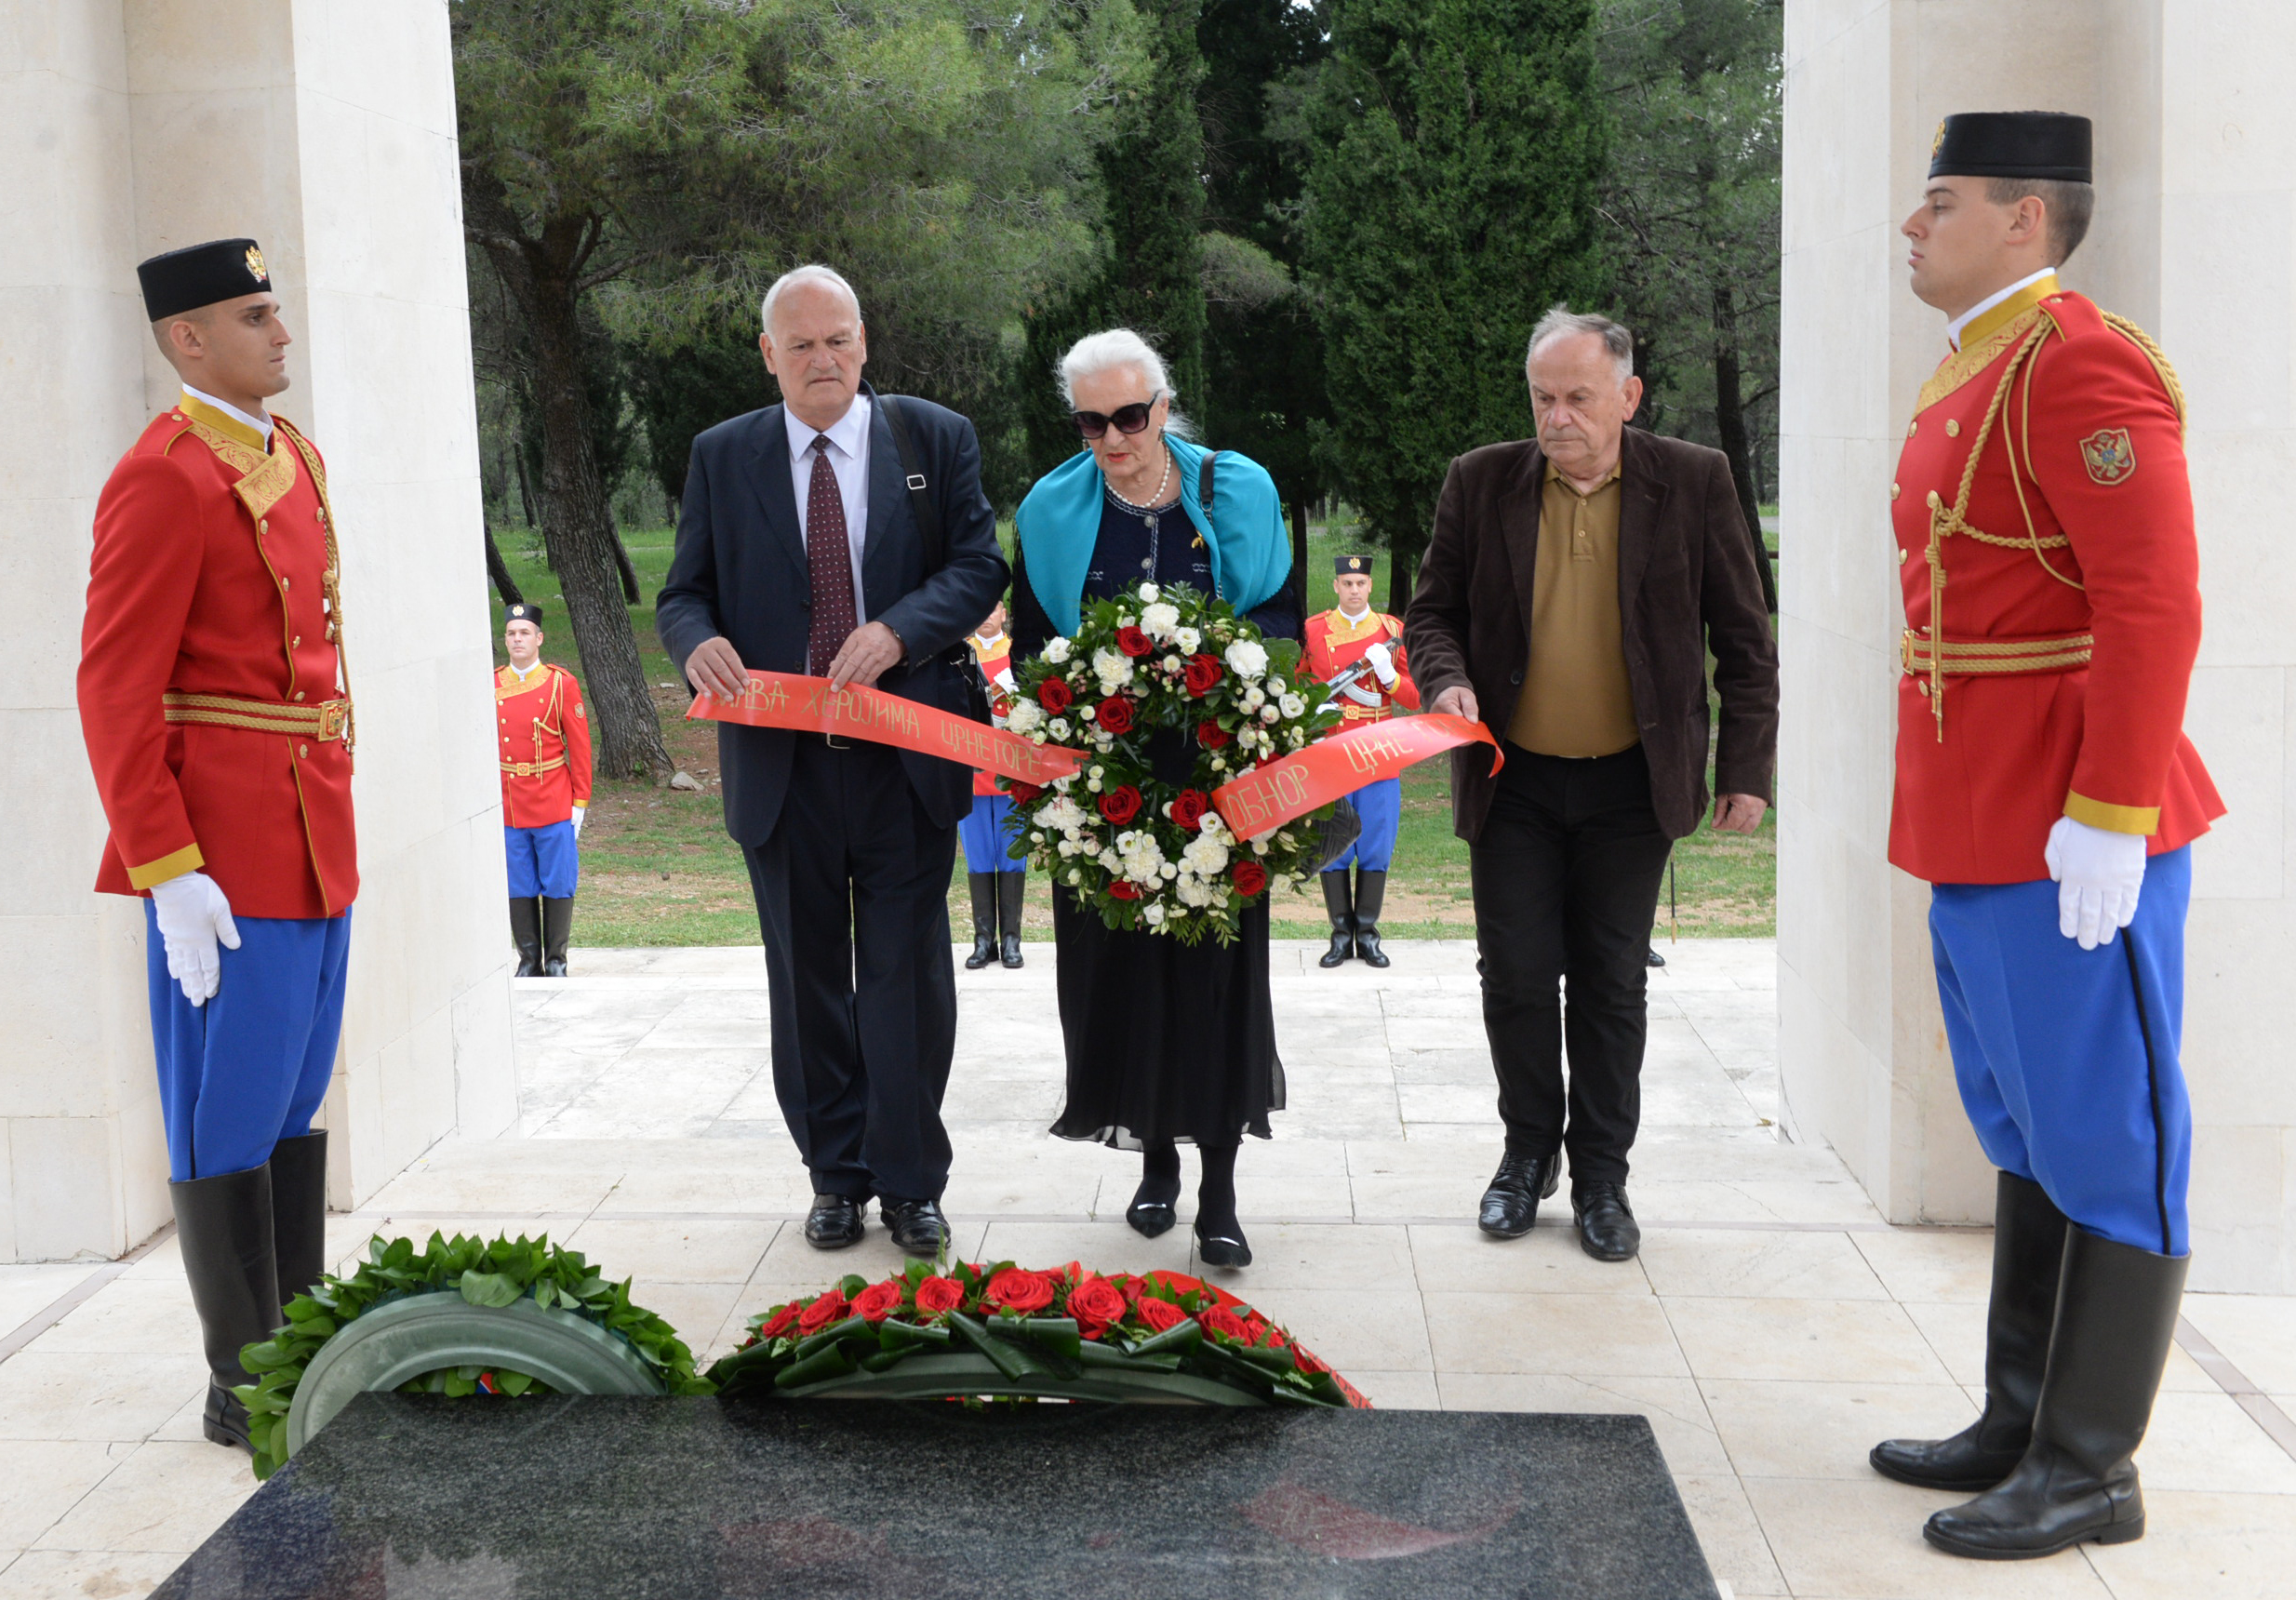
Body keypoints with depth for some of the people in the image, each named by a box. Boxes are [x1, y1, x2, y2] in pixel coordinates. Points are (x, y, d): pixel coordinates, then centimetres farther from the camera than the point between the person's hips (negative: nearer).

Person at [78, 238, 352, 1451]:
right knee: (232, 1120, 1)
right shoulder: (164, 477, -14)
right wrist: (168, 874, -20)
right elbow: (114, 691, -17)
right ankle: (245, 1387, 13)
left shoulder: (292, 458, 13)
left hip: (312, 840, 9)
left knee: (297, 1101, 15)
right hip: (228, 857, -9)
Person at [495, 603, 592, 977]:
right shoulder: (490, 686, 5)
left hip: (554, 804, -2)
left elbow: (580, 746, -1)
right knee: (518, 887, 6)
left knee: (558, 885, 2)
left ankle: (556, 960, 14)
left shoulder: (562, 683, -1)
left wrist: (579, 802, -4)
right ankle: (528, 960, 17)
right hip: (508, 807, 2)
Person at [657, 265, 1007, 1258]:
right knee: (808, 981, 10)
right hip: (780, 762, 2)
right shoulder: (722, 458, 7)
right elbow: (685, 591, 8)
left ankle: (910, 1183, 14)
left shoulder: (936, 439, 4)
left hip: (905, 754, -1)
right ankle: (837, 1177, 24)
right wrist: (698, 643, -16)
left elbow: (980, 567, -1)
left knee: (909, 974, 2)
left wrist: (898, 629, -19)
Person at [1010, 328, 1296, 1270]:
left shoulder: (1236, 491, 1)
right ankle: (1156, 1160, 22)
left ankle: (1218, 1192, 5)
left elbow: (1282, 615, 6)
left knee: (1217, 968, -2)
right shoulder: (1052, 510, 4)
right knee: (1122, 965, 4)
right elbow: (1032, 646, 11)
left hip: (1216, 772, -1)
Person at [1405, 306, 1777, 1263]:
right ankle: (1528, 1151, 27)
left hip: (1631, 782, -1)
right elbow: (1431, 610, 7)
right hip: (1512, 779, 1)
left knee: (1612, 986, 8)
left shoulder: (1693, 483, -4)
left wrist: (1746, 768, -1)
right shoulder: (1481, 484, -1)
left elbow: (1744, 638, 1)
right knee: (1517, 978, 6)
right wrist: (1446, 680, -14)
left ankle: (1601, 1175, 23)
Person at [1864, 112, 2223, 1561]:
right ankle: (2022, 1427, 29)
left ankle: (2091, 1474, 12)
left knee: (2105, 1146, 1)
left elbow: (2155, 602, -21)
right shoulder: (1971, 379, 16)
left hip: (2073, 844, -10)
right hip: (1979, 839, 10)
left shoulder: (2082, 366, -14)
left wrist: (2104, 817, -23)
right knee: (2028, 1140, 17)